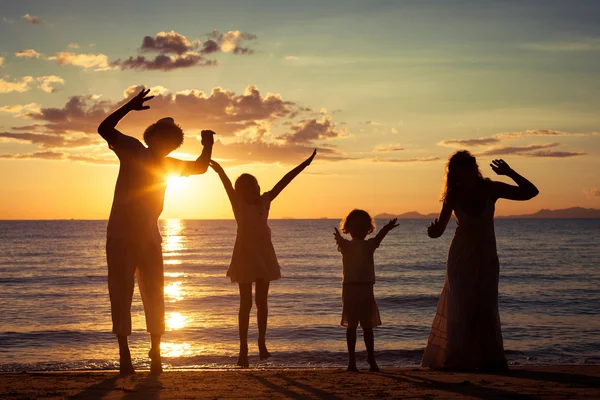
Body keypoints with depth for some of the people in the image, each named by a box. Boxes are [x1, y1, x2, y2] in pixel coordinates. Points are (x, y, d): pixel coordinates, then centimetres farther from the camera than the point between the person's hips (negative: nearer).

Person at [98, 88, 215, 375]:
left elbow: (201, 168, 17)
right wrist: (128, 107, -33)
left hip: (149, 236, 5)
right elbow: (104, 129, -20)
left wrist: (208, 146, -2)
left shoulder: (168, 164, 9)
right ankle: (124, 356, 4)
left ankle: (155, 354, 10)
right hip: (120, 236, -5)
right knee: (121, 294, -1)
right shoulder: (131, 149, -5)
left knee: (154, 296, 3)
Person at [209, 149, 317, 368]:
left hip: (263, 256, 4)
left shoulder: (265, 201, 5)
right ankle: (243, 349, 1)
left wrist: (305, 164, 5)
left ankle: (262, 343, 22)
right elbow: (229, 187, -23)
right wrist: (220, 171, -39)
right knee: (246, 303, -3)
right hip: (246, 256, -4)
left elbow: (284, 181, 5)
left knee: (261, 302, 10)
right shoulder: (239, 205, -7)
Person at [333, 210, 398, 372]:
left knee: (367, 326, 4)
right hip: (350, 288, -2)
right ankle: (352, 360, 7)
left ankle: (371, 360, 8)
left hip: (366, 288, 2)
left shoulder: (369, 245, 5)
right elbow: (341, 244, -24)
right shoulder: (346, 246, 1)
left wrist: (386, 230, -40)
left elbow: (378, 238, -17)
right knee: (351, 325, 3)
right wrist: (339, 239, -50)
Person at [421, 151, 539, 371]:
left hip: (486, 258, 1)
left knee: (487, 309, -2)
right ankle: (458, 360, 0)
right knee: (461, 309, -3)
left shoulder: (491, 189, -6)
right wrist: (433, 230, -30)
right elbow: (439, 228, -6)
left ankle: (490, 359, 1)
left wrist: (510, 173, -19)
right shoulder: (454, 196, -8)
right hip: (461, 258, -1)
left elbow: (531, 192, -6)